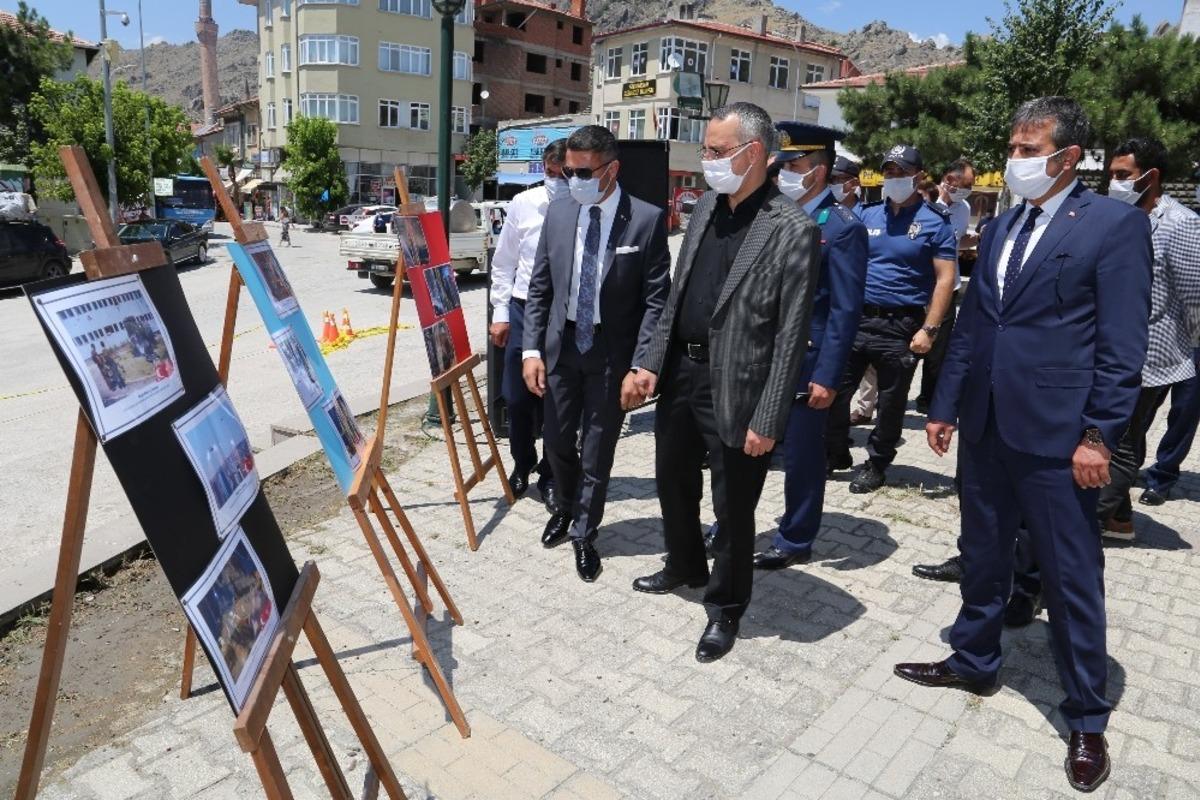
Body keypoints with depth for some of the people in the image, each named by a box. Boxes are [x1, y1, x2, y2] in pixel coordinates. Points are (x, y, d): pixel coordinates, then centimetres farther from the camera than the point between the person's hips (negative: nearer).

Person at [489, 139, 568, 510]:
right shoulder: (524, 203, -1)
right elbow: (504, 262, 6)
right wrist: (500, 312, 4)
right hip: (523, 310, 2)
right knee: (517, 397, 11)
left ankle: (549, 476, 28)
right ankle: (522, 466, 34)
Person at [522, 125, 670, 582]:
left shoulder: (647, 220, -11)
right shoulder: (557, 214, 1)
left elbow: (656, 300, -11)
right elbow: (539, 288, 5)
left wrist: (638, 367, -17)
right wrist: (531, 349, -3)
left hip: (612, 351, -3)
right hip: (562, 344, 4)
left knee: (597, 450, 8)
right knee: (557, 440, 15)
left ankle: (584, 534, 28)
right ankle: (566, 508, 44)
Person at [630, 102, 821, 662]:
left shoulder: (794, 230, -14)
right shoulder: (705, 207, 8)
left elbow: (791, 335, -15)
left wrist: (768, 420, -16)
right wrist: (652, 362, 8)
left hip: (733, 387, -7)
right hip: (680, 373, 7)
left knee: (732, 508, 8)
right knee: (673, 481, 22)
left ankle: (725, 606, 30)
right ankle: (684, 566, 48)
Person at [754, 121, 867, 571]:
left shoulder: (842, 228, -12)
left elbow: (845, 310, -15)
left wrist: (827, 377, -18)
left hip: (804, 364, -6)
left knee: (801, 456, 8)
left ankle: (795, 542, 25)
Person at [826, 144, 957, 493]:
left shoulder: (934, 222, -3)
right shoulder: (867, 214, 9)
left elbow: (945, 279, -6)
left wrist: (928, 329, -13)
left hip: (901, 326, -3)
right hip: (856, 318, 4)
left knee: (891, 402, 8)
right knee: (834, 389, 5)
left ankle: (876, 464, 24)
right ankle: (836, 453, 24)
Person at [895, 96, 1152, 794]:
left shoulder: (1116, 224, -6)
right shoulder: (1000, 227, 13)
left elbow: (1124, 344, -11)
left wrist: (1099, 435, -15)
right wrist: (946, 407, 12)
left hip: (1056, 434, -6)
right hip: (986, 428, 6)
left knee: (1072, 578, 6)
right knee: (982, 555, 18)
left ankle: (1088, 717, 24)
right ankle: (974, 661, 38)